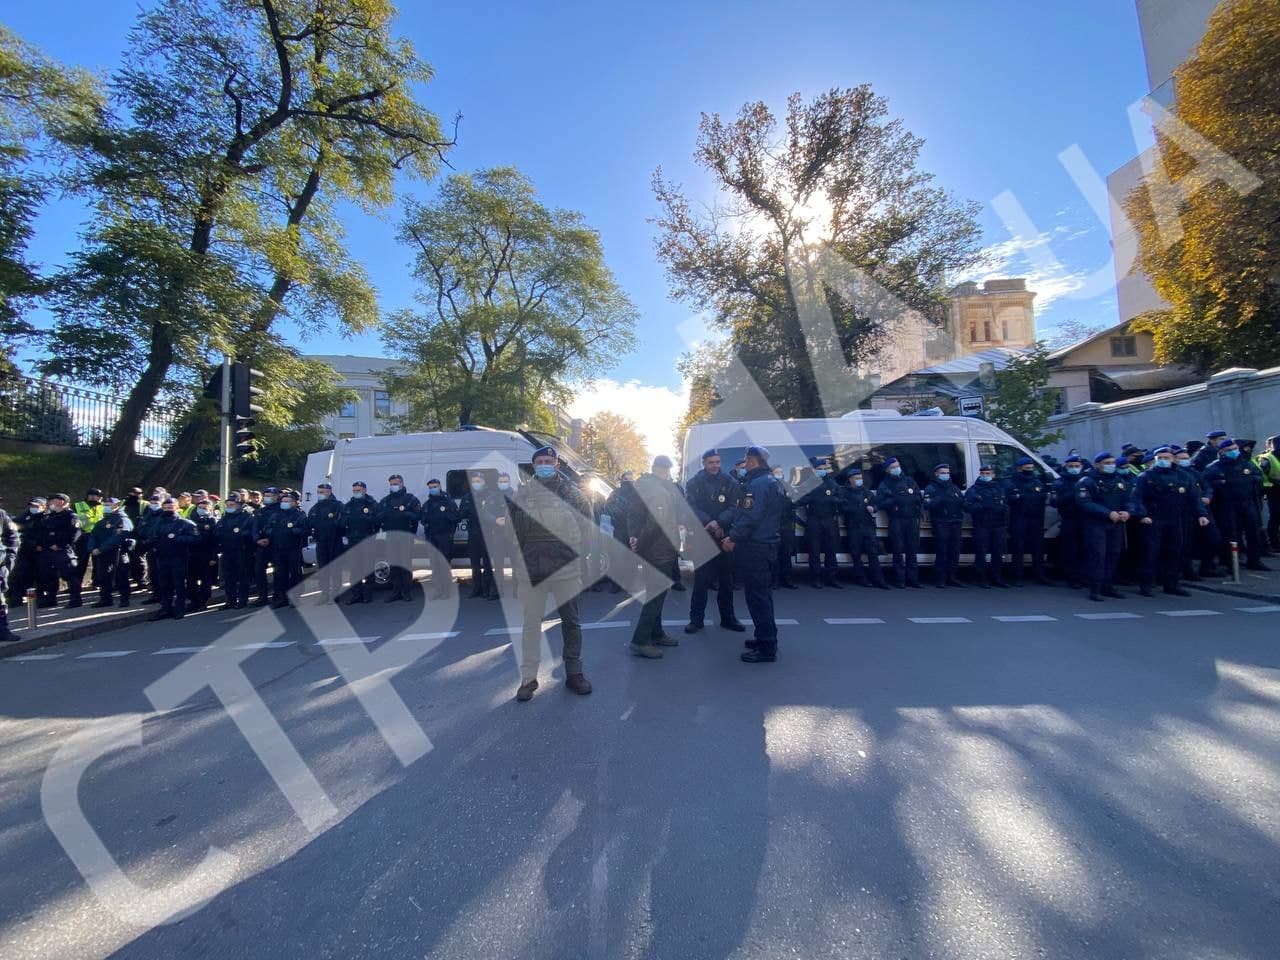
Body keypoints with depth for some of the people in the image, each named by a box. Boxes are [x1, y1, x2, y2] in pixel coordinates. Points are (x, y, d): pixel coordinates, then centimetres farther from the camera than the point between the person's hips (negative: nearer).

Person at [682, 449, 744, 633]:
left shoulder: (730, 483, 2)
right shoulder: (694, 483, 0)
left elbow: (734, 507, -7)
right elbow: (692, 507, -9)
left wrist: (718, 522, -23)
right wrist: (709, 523, -24)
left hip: (724, 535, 1)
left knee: (726, 578, 8)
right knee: (701, 578, 0)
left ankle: (728, 617, 20)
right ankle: (696, 618, 10)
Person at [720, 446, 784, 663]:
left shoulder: (757, 484, -18)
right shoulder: (771, 482, 16)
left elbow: (750, 517, -25)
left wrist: (732, 538, -17)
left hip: (754, 548, -11)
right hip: (767, 544, 11)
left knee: (757, 596, -5)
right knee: (762, 594, 19)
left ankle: (766, 648, 1)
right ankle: (766, 638, 30)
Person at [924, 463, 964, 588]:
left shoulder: (955, 488, 22)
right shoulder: (931, 488, 6)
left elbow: (963, 503, 15)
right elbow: (927, 505, -7)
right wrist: (939, 499, -21)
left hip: (955, 523, 5)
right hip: (940, 523, -5)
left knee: (955, 551, 2)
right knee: (941, 551, -9)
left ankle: (952, 578, 11)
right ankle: (940, 579, -4)